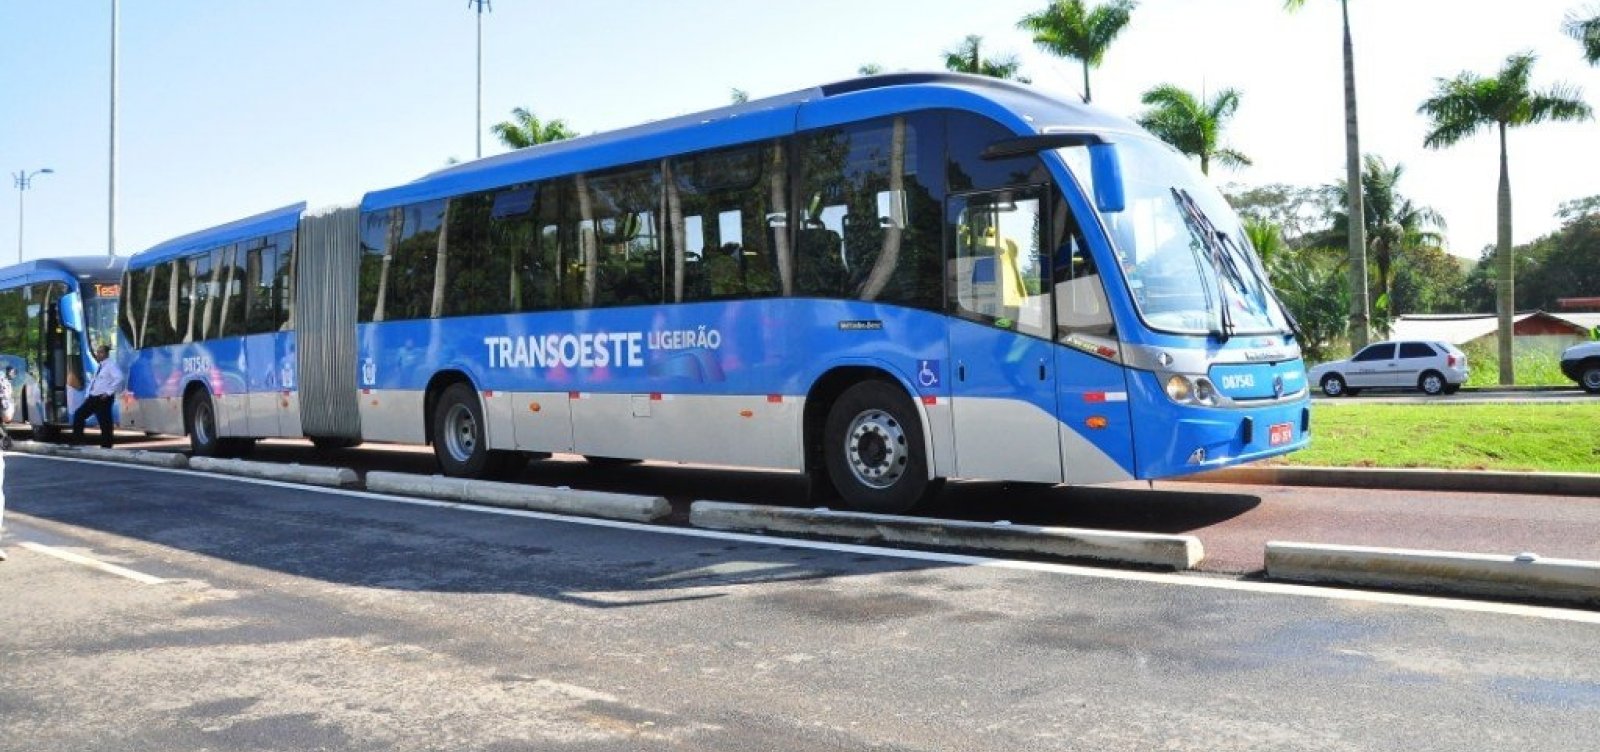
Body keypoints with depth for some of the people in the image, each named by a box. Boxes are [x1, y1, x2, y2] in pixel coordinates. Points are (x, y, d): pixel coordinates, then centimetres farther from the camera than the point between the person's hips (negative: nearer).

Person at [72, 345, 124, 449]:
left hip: (103, 399, -9)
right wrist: (88, 395, 16)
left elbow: (119, 378, -25)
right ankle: (77, 441, 11)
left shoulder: (110, 365, -10)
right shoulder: (100, 366, 17)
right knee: (79, 414, 4)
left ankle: (106, 447, 4)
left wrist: (108, 392, -23)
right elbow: (93, 381, 27)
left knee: (104, 423, -3)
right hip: (93, 398, 9)